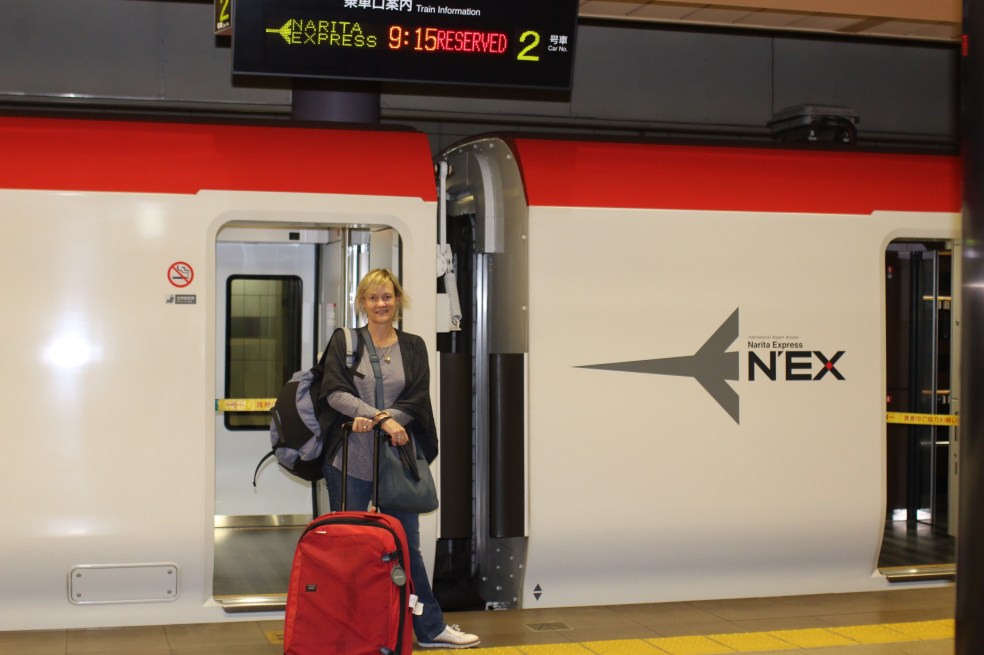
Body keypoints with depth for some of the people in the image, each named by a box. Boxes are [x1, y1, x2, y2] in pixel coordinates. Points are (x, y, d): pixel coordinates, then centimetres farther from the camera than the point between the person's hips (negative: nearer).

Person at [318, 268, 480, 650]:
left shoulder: (413, 347, 10)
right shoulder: (344, 342, 4)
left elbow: (417, 398, -1)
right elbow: (335, 391, -9)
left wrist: (370, 418, -15)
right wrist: (383, 418, -20)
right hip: (350, 460, -2)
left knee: (406, 544, 8)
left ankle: (429, 628, 15)